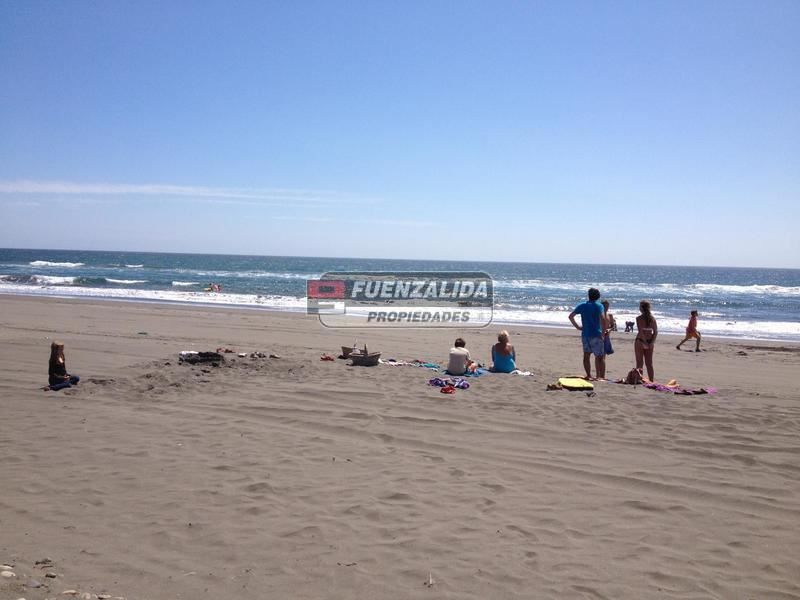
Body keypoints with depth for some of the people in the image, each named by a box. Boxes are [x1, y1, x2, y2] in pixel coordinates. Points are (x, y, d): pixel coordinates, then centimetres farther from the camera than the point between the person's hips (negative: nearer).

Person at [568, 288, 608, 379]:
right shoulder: (599, 306, -6)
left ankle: (588, 375, 14)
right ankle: (601, 377, -2)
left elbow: (570, 316, 6)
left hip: (585, 334, 4)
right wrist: (603, 331, -11)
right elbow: (603, 319, -21)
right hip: (596, 334, -4)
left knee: (587, 355, 12)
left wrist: (577, 326, 12)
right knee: (600, 356, 2)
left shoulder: (582, 305, 6)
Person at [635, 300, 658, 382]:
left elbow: (641, 331, -18)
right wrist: (652, 342, -2)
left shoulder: (639, 318, -11)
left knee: (639, 363, 3)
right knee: (649, 363, 13)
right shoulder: (653, 318, 3)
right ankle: (652, 381, 14)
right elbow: (655, 332, 0)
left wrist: (645, 342, -16)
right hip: (650, 342, 5)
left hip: (640, 341, -5)